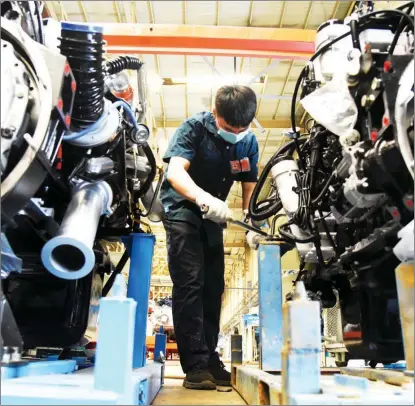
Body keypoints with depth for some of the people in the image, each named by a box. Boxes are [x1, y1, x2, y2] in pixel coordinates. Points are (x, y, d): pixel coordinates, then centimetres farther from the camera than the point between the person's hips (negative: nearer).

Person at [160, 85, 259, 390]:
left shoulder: (249, 141, -4)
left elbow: (250, 186, -1)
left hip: (214, 215, 5)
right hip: (182, 208, -5)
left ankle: (210, 359, 17)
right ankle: (195, 364, -9)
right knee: (190, 284, -14)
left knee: (213, 287, 7)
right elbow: (175, 172, -31)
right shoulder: (194, 128, -18)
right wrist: (203, 198, -50)